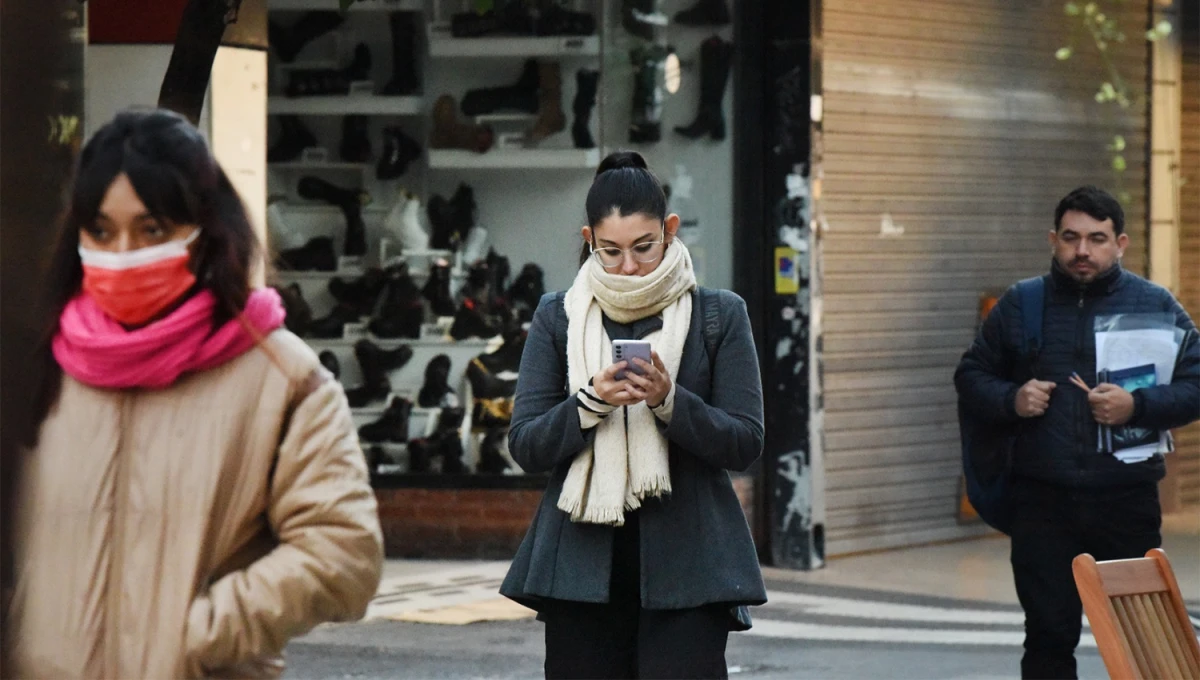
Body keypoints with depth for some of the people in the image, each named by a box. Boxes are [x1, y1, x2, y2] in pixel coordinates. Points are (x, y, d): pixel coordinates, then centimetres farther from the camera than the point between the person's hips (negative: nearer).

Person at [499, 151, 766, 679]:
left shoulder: (719, 315, 5)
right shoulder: (557, 318, 9)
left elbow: (745, 442, 1)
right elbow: (525, 447, 4)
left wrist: (669, 401, -16)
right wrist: (590, 402, -15)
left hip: (685, 567, -2)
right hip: (583, 560, 2)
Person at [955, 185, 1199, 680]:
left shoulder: (1155, 306, 4)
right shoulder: (1020, 306, 9)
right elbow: (971, 376, 15)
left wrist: (1137, 406, -17)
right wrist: (1010, 400, -6)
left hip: (1128, 504, -1)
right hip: (1042, 503, 1)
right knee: (1048, 636, 2)